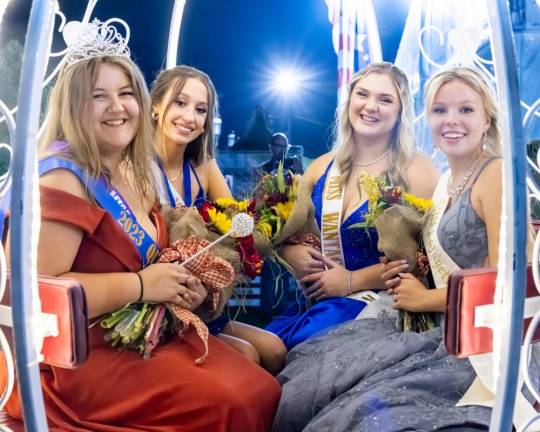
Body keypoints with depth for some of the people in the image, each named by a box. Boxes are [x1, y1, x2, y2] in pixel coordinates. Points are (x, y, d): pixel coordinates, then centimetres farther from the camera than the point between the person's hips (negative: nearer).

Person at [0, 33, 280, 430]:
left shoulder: (134, 174, 10)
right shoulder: (60, 179, -17)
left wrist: (182, 285, 1)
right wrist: (140, 285, -21)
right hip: (73, 354, -8)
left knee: (263, 390, -6)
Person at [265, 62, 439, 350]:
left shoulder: (416, 170, -3)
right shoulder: (322, 167, 12)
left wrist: (352, 281, -13)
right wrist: (291, 253, -5)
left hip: (373, 302, -4)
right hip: (313, 301, 5)